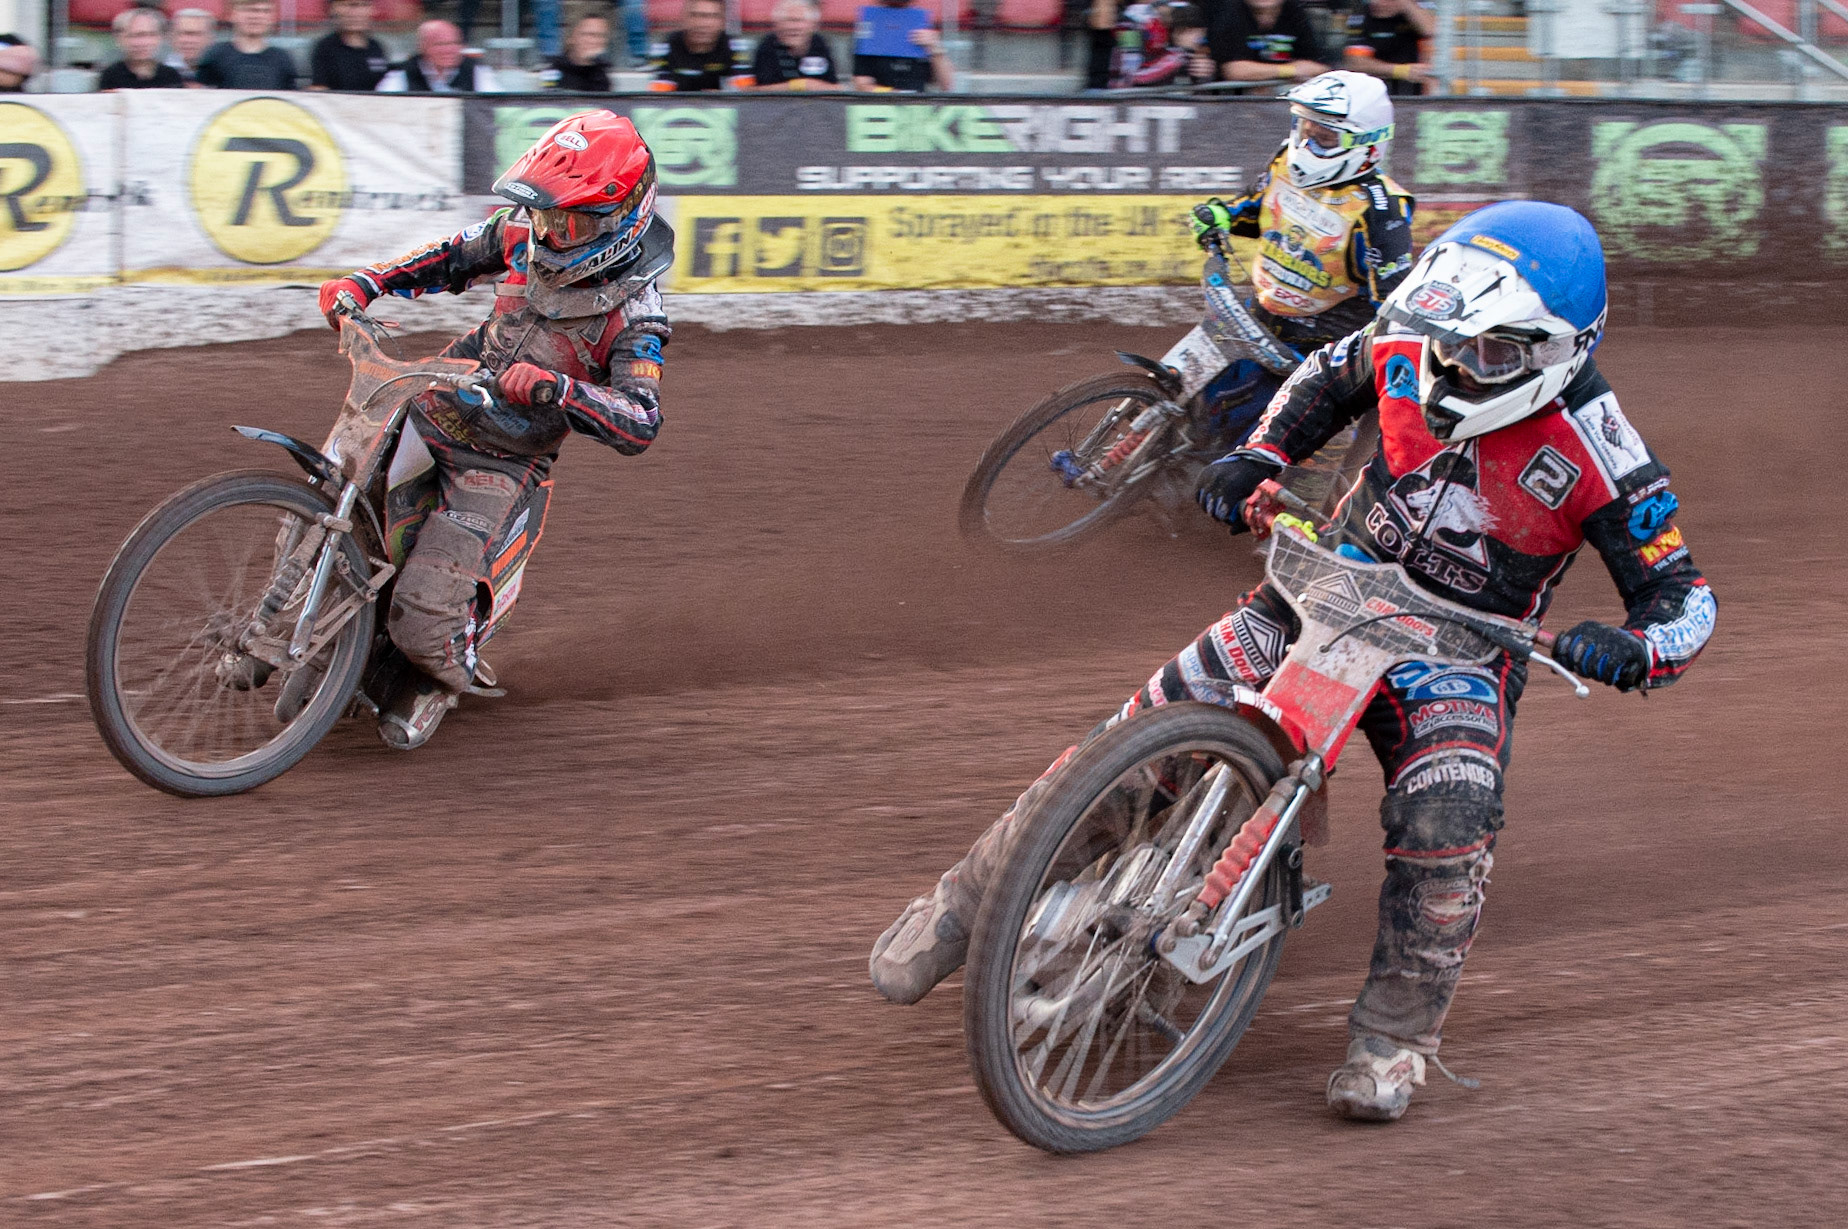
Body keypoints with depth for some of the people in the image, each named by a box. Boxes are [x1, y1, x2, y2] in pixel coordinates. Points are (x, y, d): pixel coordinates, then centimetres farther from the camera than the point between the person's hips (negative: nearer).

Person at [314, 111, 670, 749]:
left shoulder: (634, 312, -19)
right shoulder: (526, 233, -3)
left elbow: (639, 424, -27)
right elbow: (453, 257, 15)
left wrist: (551, 389, -42)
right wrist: (364, 283, 2)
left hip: (500, 467, -6)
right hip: (431, 409, 6)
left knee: (422, 619, -17)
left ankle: (445, 674, 20)